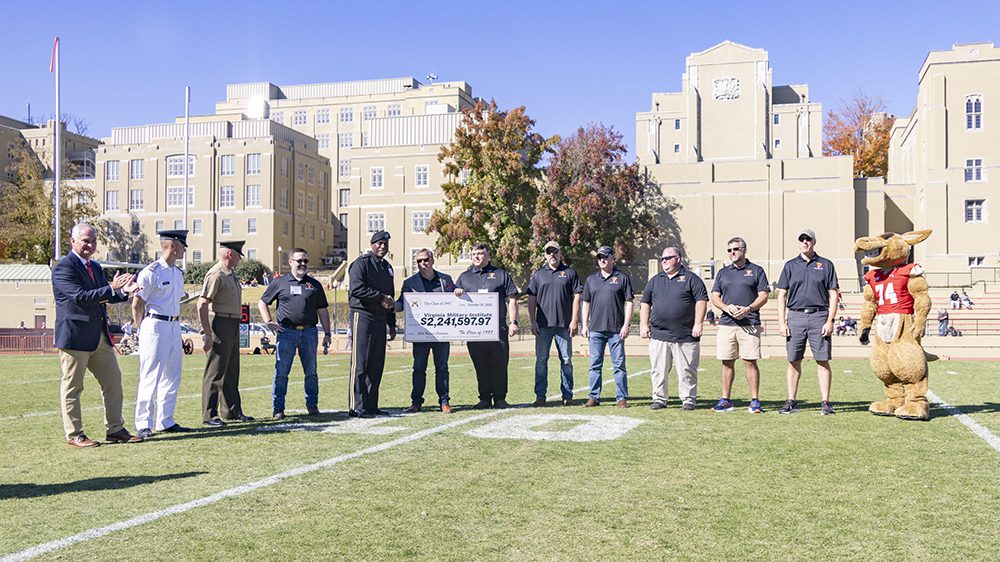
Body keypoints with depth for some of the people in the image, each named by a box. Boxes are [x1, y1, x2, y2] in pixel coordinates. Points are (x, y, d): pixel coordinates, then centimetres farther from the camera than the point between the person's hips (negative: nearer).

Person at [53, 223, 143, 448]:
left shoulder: (96, 267, 16)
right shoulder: (64, 266, -11)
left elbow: (106, 297, 16)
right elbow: (80, 296, -22)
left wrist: (123, 291, -5)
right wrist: (112, 288, -28)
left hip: (100, 336, 9)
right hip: (74, 335, -8)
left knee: (113, 382, 10)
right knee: (72, 387, 3)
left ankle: (115, 429, 19)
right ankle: (74, 435, 12)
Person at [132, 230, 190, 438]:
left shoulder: (178, 274, 14)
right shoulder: (151, 272, -11)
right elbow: (137, 304, -9)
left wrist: (175, 324, 16)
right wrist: (142, 331, -5)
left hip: (174, 327, 9)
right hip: (155, 326, -8)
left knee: (172, 377, 11)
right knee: (150, 377, -6)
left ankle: (165, 422, 18)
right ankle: (143, 424, 0)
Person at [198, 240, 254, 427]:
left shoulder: (230, 274, 16)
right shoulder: (216, 274, -14)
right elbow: (202, 304, -21)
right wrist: (207, 333, -23)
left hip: (233, 326, 10)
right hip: (220, 324, -10)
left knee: (232, 370, 15)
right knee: (215, 372, -5)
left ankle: (232, 410, 25)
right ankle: (209, 415, 0)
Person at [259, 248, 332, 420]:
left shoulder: (314, 284, 14)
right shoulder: (280, 282, 7)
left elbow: (322, 310, 14)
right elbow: (262, 303, 12)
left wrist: (327, 333, 8)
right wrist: (269, 323, 1)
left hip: (309, 333, 2)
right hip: (286, 333, -2)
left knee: (311, 372, 7)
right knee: (281, 372, -4)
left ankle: (312, 405, 18)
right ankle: (278, 408, 3)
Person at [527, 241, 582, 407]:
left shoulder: (570, 273, 7)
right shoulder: (538, 275, 11)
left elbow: (576, 298, 4)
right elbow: (531, 299, 9)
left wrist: (574, 320, -4)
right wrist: (533, 322, 0)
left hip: (564, 324, -1)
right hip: (543, 325, 1)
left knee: (566, 361, 4)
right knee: (541, 361, 1)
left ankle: (567, 395, 11)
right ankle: (540, 396, 5)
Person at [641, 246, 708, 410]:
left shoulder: (691, 279, 4)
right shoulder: (655, 280, 16)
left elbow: (701, 301, -2)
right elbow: (645, 303, 18)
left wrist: (698, 324, -11)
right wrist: (644, 325, 9)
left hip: (685, 336, -3)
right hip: (658, 335, 4)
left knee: (687, 371, 0)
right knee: (658, 370, 4)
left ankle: (688, 400, 9)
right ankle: (659, 399, 12)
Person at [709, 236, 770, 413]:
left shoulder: (756, 271, 7)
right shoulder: (723, 272, 16)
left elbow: (763, 296, 1)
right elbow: (715, 297, 13)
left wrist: (748, 309, -15)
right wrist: (727, 308, -7)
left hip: (749, 324, -3)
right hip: (726, 324, 3)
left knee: (750, 362, -5)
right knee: (727, 362, 6)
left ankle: (755, 401, 1)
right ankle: (726, 400, 12)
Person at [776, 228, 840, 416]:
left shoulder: (826, 265, 8)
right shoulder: (790, 265, 12)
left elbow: (833, 295, 5)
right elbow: (782, 295, 10)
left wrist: (830, 320, -5)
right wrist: (781, 322, 0)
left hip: (819, 317, -1)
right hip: (795, 317, 2)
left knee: (823, 361, -2)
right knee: (794, 361, 4)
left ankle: (825, 403, 3)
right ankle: (791, 402, 11)